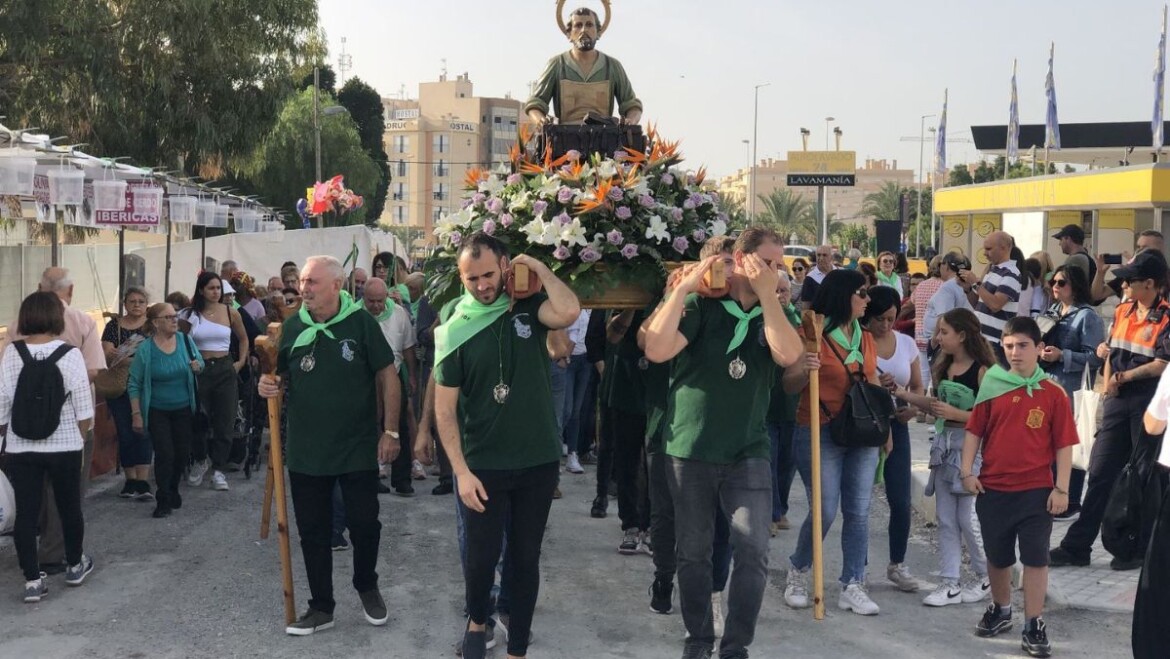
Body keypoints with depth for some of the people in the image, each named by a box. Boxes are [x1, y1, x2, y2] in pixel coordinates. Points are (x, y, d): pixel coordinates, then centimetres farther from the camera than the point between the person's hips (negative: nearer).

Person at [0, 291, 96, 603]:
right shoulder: (70, 354, -10)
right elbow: (83, 406, -9)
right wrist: (80, 436, 7)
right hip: (64, 445, -1)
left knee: (26, 512, 7)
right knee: (69, 506, 16)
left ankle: (32, 580, 7)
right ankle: (75, 566, 32)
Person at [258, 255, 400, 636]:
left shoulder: (361, 323, -9)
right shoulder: (292, 327, 0)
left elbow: (388, 377, -4)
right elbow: (280, 377, 13)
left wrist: (390, 430, -7)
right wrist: (268, 385, -11)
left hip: (358, 447, -3)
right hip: (306, 450, 3)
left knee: (365, 524, 4)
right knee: (313, 531, 9)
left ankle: (367, 587, 32)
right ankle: (321, 607, 22)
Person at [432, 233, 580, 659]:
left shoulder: (528, 306, -2)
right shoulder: (455, 328, -5)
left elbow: (569, 312, -27)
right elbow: (445, 407, -6)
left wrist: (538, 268, -14)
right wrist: (461, 471, -12)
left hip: (539, 461, 1)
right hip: (484, 465, -1)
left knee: (525, 558, 10)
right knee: (482, 556, 7)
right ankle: (477, 621, 37)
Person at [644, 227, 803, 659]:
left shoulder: (774, 313, 6)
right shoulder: (701, 307, -4)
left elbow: (789, 355, -15)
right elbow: (656, 350, -19)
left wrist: (767, 294, -17)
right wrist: (682, 289, -19)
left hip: (749, 454, 2)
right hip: (689, 452, -2)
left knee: (753, 552, -7)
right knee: (693, 554, 9)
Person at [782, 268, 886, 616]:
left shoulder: (865, 339, 13)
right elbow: (789, 385, -7)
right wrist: (804, 371, -27)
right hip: (820, 434, -6)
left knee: (858, 512, 3)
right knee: (825, 511, -6)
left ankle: (852, 587, 11)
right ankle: (798, 573, 18)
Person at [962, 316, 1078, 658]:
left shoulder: (1053, 394, -5)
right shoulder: (992, 388, 0)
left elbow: (1064, 444, -4)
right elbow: (974, 432, 4)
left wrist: (1061, 488, -8)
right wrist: (967, 471, -4)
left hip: (1036, 490, -2)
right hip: (993, 488, 2)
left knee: (1036, 556, -1)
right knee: (997, 555, 15)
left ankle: (1034, 625, 8)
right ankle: (1000, 610, 36)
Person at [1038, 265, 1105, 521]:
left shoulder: (1088, 316, -8)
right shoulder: (1052, 311, 15)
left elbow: (1095, 357, -14)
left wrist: (1062, 355, -21)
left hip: (1072, 390, -7)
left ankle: (1071, 504, 6)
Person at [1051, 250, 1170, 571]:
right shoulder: (1122, 311, 11)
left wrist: (1123, 377, -11)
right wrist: (1108, 385, 2)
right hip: (1118, 401, 7)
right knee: (1100, 472, 8)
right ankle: (1077, 546, 12)